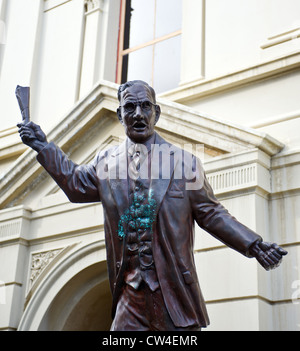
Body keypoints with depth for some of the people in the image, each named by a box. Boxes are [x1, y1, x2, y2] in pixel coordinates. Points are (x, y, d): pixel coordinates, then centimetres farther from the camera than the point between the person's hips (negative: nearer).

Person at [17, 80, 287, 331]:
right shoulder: (106, 162, 8)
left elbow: (211, 214, 4)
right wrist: (44, 147, 22)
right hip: (130, 295, 2)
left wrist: (254, 246, -5)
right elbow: (75, 182, 27)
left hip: (175, 292, -2)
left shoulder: (184, 162, -1)